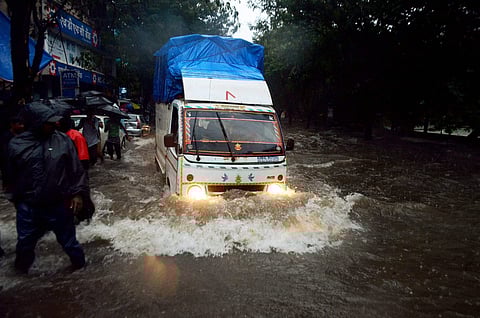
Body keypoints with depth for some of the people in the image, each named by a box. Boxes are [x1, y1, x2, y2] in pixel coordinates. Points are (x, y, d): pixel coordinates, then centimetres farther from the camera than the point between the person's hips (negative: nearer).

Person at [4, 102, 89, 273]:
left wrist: (78, 193, -5)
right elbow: (11, 175, 8)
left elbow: (76, 169, -3)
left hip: (59, 205, -1)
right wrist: (14, 198, 14)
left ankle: (80, 265, 40)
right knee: (25, 244, 20)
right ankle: (21, 272, 48)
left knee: (68, 240, 15)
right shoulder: (17, 144, -5)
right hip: (28, 207, 2)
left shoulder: (63, 140, -8)